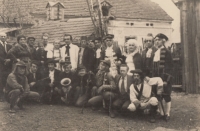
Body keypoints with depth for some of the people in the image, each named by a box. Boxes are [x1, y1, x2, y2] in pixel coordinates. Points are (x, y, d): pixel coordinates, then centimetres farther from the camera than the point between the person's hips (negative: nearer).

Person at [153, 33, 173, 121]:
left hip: (164, 78, -7)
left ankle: (167, 114, 10)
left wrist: (166, 80, -17)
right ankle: (161, 113, 18)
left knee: (166, 96, 1)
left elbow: (169, 67, -12)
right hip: (156, 78, 7)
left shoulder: (166, 52, -9)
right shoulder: (155, 52, 12)